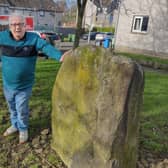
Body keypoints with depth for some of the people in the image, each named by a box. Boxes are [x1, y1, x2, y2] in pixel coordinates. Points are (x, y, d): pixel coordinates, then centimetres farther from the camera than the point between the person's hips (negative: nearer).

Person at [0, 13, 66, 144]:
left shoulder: (33, 38, -14)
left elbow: (46, 47, -29)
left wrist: (60, 56, -46)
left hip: (24, 86, -3)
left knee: (22, 110, 9)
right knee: (12, 108, 23)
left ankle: (23, 129, 37)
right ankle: (15, 125, 49)